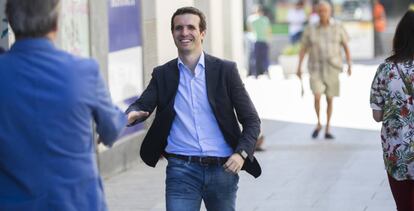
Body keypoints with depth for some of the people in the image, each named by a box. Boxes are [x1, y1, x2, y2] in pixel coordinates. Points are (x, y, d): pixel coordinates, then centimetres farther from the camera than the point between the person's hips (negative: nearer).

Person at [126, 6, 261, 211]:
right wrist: (131, 115, -29)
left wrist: (242, 153, -14)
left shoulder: (225, 70, 3)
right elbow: (143, 105, -4)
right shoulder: (162, 74, 8)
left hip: (223, 169, 0)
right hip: (182, 170, 0)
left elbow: (251, 120, 3)